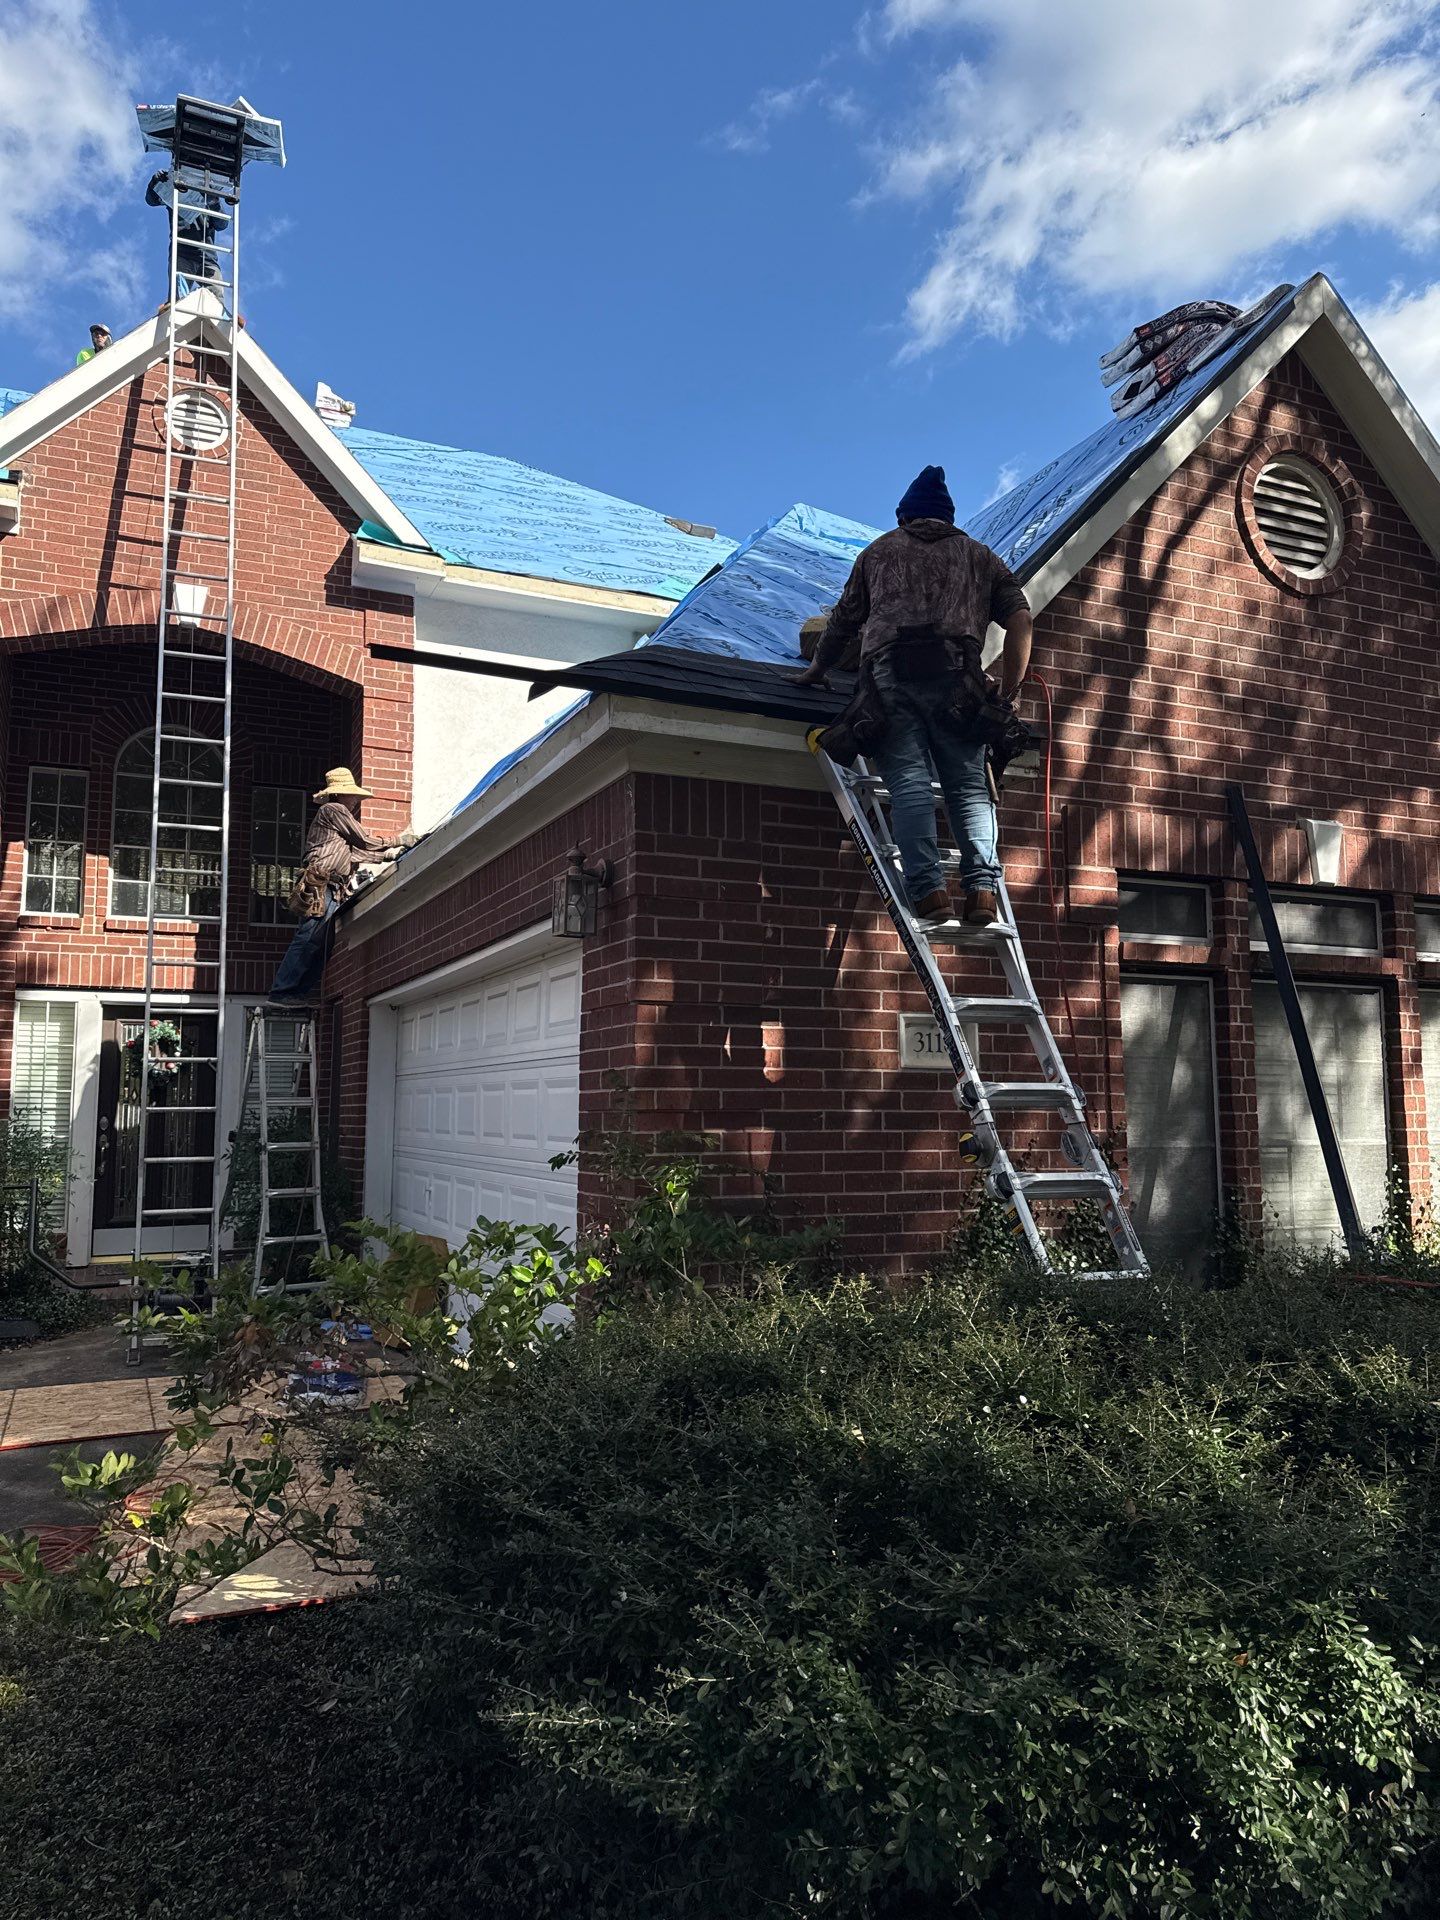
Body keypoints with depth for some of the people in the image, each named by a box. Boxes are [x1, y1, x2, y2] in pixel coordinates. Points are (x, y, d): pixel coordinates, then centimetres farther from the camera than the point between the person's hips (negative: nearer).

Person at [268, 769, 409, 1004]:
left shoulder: (337, 815, 32)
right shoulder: (334, 810, 2)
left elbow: (354, 852, 28)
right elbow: (365, 841, 2)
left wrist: (388, 854, 24)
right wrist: (400, 842, 12)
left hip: (332, 890, 11)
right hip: (321, 885, -11)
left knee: (322, 943, 5)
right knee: (308, 939, -15)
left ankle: (304, 990, 3)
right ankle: (282, 991, -18)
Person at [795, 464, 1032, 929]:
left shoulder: (880, 550, 29)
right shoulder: (979, 555, 29)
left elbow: (843, 620, 27)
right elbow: (1019, 618, 16)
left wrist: (816, 670, 41)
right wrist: (1007, 693, 17)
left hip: (888, 668, 0)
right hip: (954, 672, 0)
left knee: (909, 782, -9)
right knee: (969, 785, 0)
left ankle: (929, 891, -22)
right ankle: (981, 888, -16)